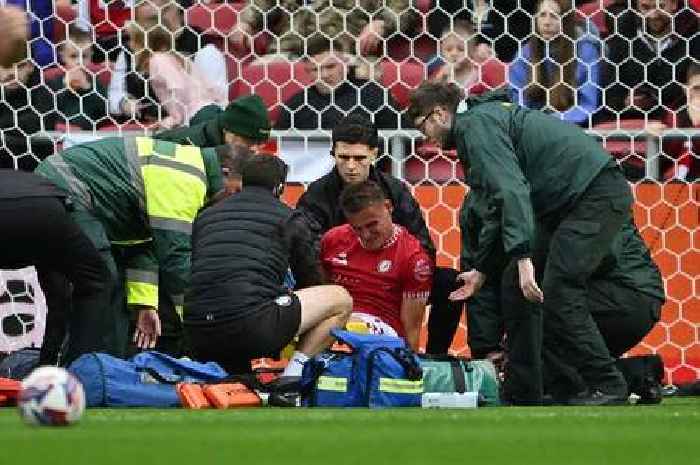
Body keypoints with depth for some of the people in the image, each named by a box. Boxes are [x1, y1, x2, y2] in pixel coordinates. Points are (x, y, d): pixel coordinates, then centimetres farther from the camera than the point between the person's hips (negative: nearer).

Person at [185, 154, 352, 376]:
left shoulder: (206, 216, 24)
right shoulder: (288, 218, 13)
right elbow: (310, 280, 24)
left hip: (197, 335, 6)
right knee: (340, 299, 10)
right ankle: (294, 372, -1)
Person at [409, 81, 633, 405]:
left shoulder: (477, 124, -11)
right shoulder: (485, 119, 22)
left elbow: (512, 191, -24)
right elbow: (503, 208, 27)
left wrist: (523, 257, -29)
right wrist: (481, 270, 29)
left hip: (596, 195, -11)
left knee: (559, 296, -16)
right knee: (515, 284, 9)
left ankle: (608, 387, -11)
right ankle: (522, 393, 12)